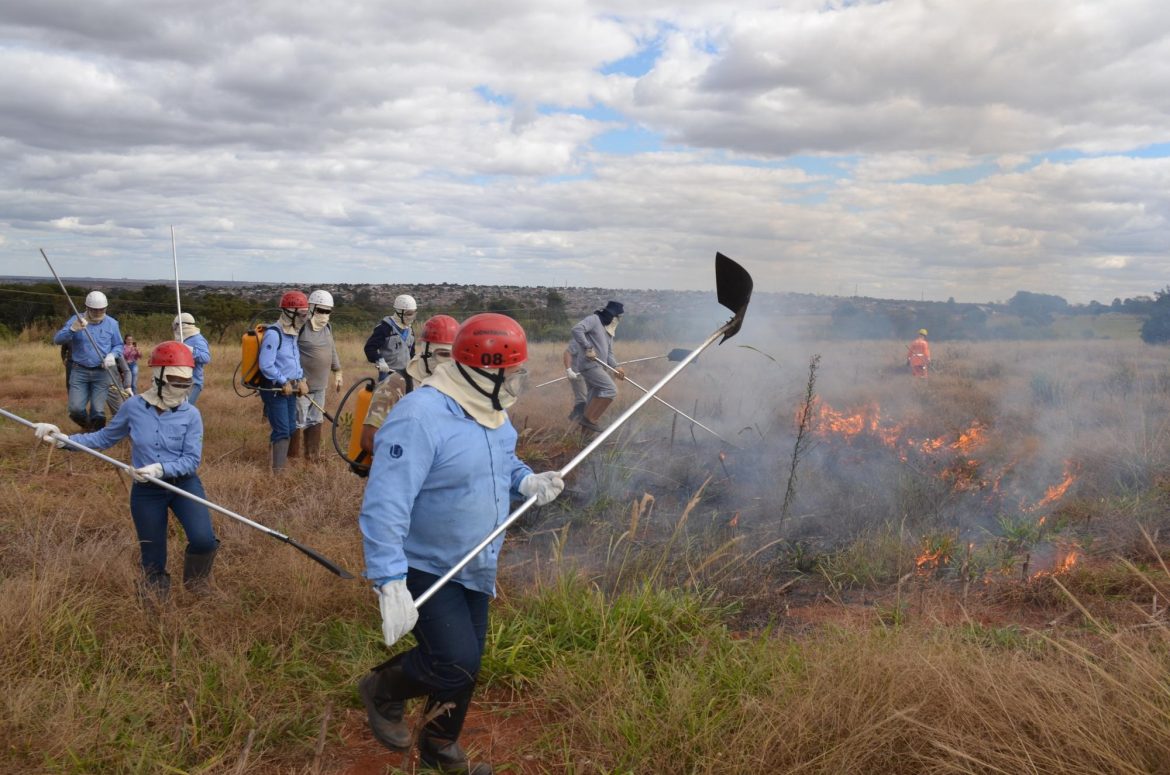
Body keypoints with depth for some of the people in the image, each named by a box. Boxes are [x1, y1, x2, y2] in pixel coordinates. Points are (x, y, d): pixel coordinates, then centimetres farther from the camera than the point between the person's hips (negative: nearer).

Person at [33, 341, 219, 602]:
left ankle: (196, 581, 10)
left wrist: (161, 469, -28)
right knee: (152, 563, 6)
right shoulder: (133, 406, -6)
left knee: (203, 540, -24)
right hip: (146, 491, 1)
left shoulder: (191, 415, -10)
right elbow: (104, 438, 7)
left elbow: (192, 460, -13)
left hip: (183, 484, -1)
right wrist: (63, 439, -2)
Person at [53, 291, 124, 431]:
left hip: (102, 372, 0)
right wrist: (73, 329, -27)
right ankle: (86, 426, 26)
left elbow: (118, 345, 12)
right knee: (76, 409, -6)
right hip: (79, 371, 0)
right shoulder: (76, 320, 0)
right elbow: (57, 339, -8)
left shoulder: (112, 323, 3)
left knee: (98, 411, -2)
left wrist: (112, 355, -11)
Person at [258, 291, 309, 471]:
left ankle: (278, 458, 30)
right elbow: (266, 365, -24)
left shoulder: (292, 333, 10)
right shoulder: (273, 334, -19)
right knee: (282, 430, -8)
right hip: (274, 390, -9)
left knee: (290, 428, 15)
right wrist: (284, 382, -16)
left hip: (289, 388, 9)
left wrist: (301, 380, 7)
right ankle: (278, 469, -2)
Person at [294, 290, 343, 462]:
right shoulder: (301, 327, -15)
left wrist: (337, 372, 23)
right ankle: (291, 458, 9)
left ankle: (313, 456, 28)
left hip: (320, 386, 8)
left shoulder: (327, 328, 11)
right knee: (298, 423, -2)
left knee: (316, 422, 17)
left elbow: (332, 351, 23)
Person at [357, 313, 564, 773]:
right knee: (456, 664, -15)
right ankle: (383, 690, 18)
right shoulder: (420, 416, -30)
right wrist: (391, 585, -36)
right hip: (424, 569, -8)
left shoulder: (490, 410, -1)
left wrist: (527, 482, -6)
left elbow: (503, 464, 17)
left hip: (474, 568, 8)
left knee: (465, 666, 16)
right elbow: (384, 508, -32)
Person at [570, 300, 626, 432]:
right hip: (589, 364, -9)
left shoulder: (609, 330, 20)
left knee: (594, 396, 11)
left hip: (598, 366, 9)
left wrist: (616, 367, 3)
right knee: (610, 389, -15)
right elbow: (577, 329, -24)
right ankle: (589, 418, -11)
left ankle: (587, 424, 19)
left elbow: (609, 352, 20)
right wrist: (588, 348, -26)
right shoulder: (593, 319, -8)